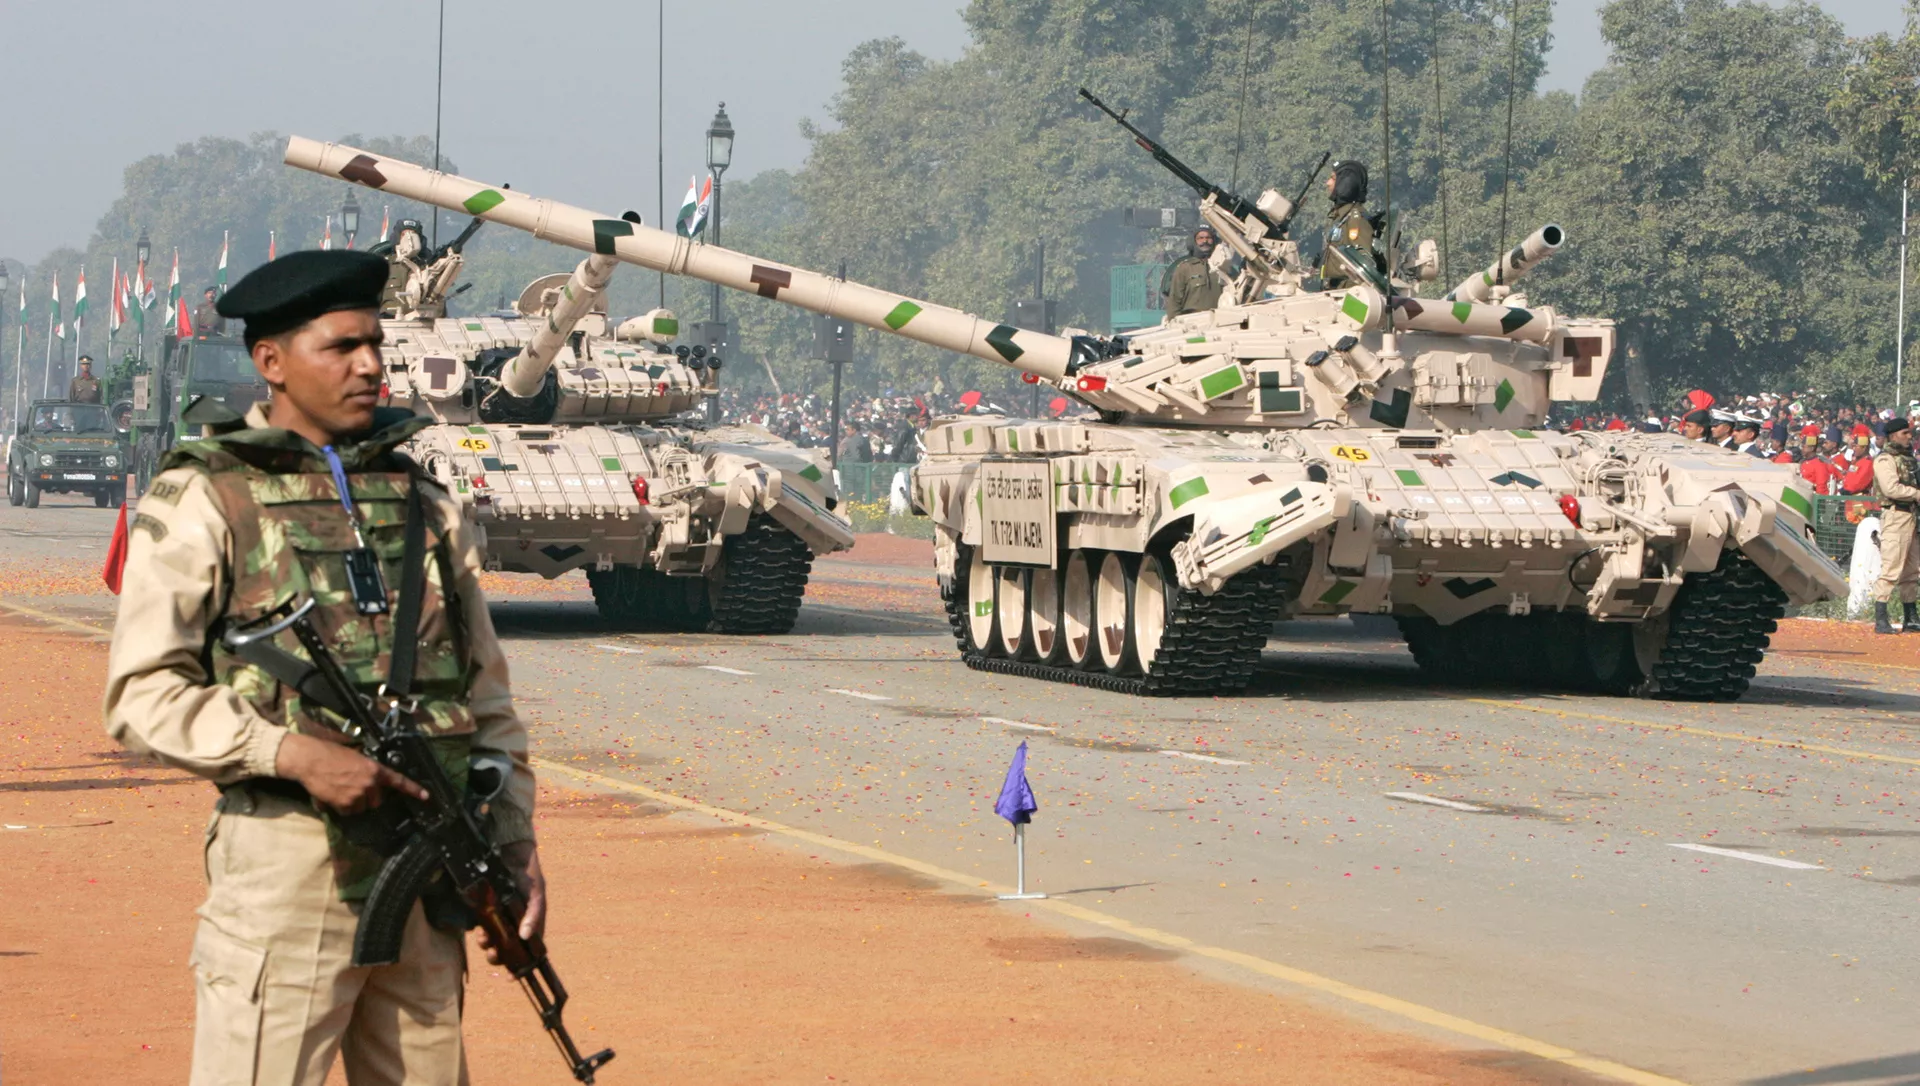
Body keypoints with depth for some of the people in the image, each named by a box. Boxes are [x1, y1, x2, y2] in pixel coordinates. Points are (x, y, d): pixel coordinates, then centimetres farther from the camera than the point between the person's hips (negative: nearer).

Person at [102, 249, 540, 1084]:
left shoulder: (422, 503, 16)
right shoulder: (201, 502, 0)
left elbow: (487, 697, 19)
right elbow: (142, 695, -7)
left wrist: (514, 842, 9)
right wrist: (295, 753, -18)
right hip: (285, 862, -5)